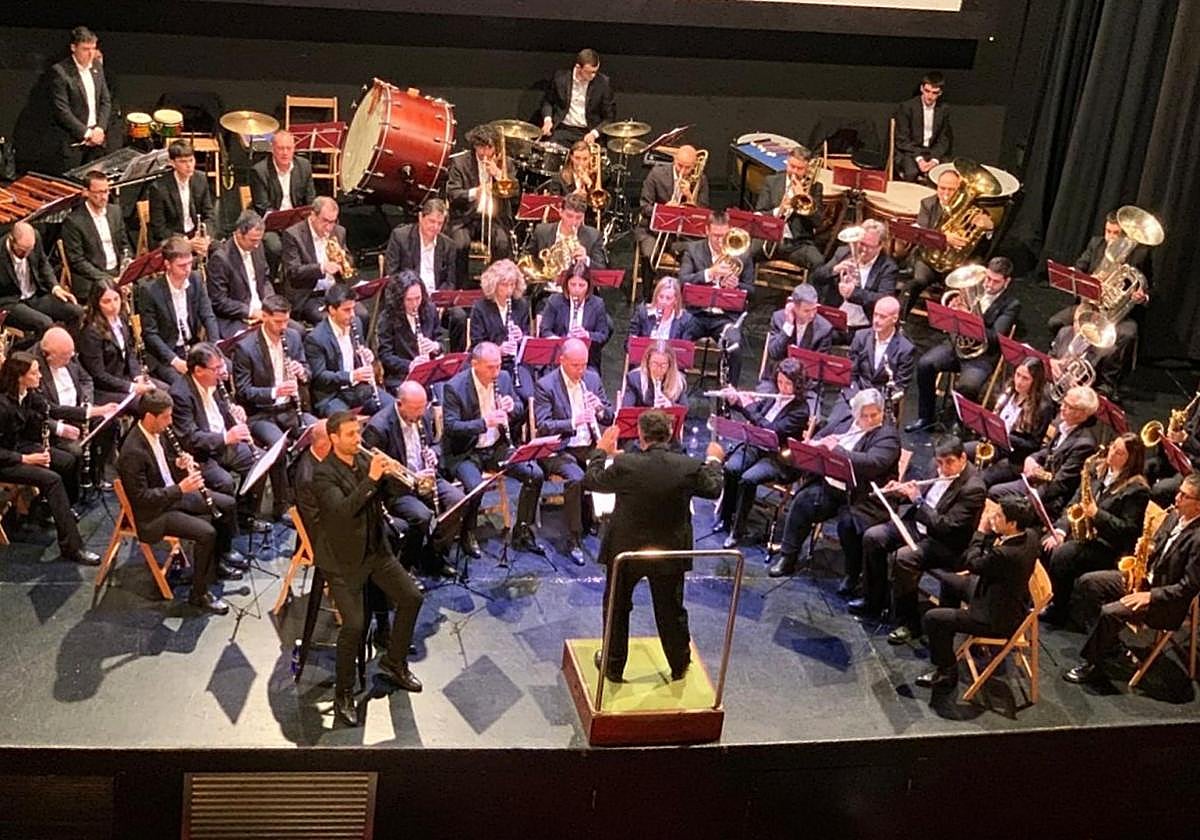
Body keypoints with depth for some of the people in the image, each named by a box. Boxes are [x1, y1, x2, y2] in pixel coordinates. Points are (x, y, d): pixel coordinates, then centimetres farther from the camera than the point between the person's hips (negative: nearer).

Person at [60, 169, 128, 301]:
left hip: (118, 273, 6)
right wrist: (108, 279, -19)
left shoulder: (115, 210, 10)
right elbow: (77, 261, -9)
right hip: (91, 282, -6)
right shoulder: (73, 221, -8)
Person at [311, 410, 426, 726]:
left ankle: (394, 661, 25)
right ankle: (343, 694, 3)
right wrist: (371, 479, -36)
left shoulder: (365, 460, 3)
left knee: (411, 598, 4)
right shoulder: (323, 473, -17)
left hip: (376, 549, 7)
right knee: (353, 625, -16)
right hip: (343, 558, -7)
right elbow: (342, 510, -32)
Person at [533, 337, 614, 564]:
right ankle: (574, 541, -19)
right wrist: (573, 422, -28)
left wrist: (600, 409, -10)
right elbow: (542, 426, -14)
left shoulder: (592, 378, 10)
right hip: (560, 450, -5)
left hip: (590, 447, 5)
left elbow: (610, 417, 13)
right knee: (576, 477, -33)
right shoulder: (545, 385, -6)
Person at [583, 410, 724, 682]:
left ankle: (614, 667, 30)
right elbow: (713, 489, 3)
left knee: (617, 608, 19)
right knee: (671, 610, 19)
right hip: (670, 552, 2)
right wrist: (714, 461, 22)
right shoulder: (690, 467, -17)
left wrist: (601, 450, 12)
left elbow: (591, 481, -5)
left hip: (625, 550, -1)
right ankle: (679, 667, 34)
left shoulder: (623, 464, -22)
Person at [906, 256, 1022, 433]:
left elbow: (995, 337, -18)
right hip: (957, 341, 5)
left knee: (967, 386, -33)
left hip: (983, 354, -5)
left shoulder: (1011, 304, -6)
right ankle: (926, 417, -3)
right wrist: (952, 309, -12)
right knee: (925, 364, -20)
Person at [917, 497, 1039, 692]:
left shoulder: (1006, 554, -39)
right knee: (948, 581, 24)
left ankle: (947, 672, 11)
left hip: (1000, 618, -10)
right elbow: (992, 556, 3)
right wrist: (992, 533, -12)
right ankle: (944, 635, 43)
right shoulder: (1029, 535, -12)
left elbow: (971, 563, -20)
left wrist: (981, 531, -13)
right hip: (1007, 597, 10)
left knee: (931, 619, -8)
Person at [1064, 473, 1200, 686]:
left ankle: (1092, 665, -6)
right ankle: (1107, 640, 10)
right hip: (1146, 578, 9)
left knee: (1109, 613, -26)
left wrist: (1150, 595, -24)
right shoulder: (1174, 517, 1)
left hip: (1166, 601, -9)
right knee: (1087, 582, 0)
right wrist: (1145, 552, -5)